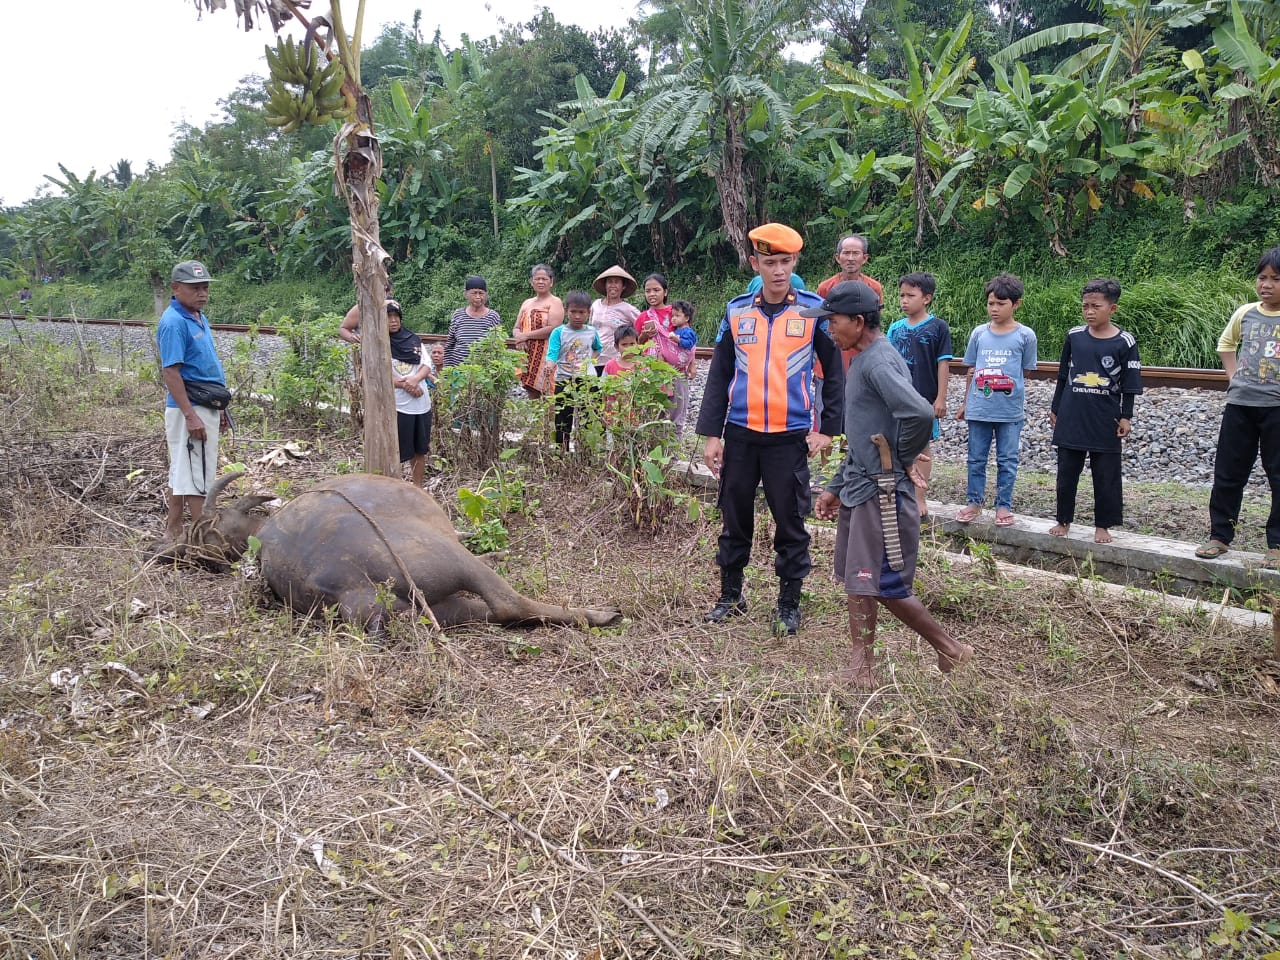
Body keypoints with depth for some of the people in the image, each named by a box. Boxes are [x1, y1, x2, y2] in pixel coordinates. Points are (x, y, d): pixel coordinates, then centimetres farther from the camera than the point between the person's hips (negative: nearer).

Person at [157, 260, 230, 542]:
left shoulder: (199, 317, 12)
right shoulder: (174, 322, -16)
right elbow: (171, 372, -20)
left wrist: (219, 408, 21)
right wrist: (190, 415, -24)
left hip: (207, 406, 10)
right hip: (189, 407, -10)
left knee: (182, 470, 16)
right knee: (197, 473, -5)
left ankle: (173, 530, 26)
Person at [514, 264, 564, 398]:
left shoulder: (555, 302, -2)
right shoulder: (527, 303, 20)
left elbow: (553, 329, -15)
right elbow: (516, 329, 19)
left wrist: (526, 335, -10)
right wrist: (519, 338, -6)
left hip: (546, 355, -7)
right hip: (527, 355, 7)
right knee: (531, 394, 6)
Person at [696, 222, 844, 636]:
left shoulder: (814, 309, -1)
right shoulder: (736, 311, 4)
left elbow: (836, 371, 4)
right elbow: (719, 375, 7)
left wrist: (828, 428, -1)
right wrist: (711, 434, 2)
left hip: (790, 436, -2)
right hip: (739, 434, 2)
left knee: (790, 523, 5)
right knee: (735, 520, 12)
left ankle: (789, 603, 19)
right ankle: (730, 595, 28)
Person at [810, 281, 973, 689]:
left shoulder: (878, 364, -18)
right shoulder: (863, 361, 13)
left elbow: (920, 413, -35)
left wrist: (903, 459, -17)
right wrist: (835, 487, 20)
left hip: (880, 493, -10)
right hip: (858, 489, 10)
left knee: (885, 586, -2)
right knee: (857, 582, 12)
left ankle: (951, 650, 15)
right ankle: (860, 670, 21)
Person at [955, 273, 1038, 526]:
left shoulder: (1025, 335, -2)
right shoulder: (979, 333, 4)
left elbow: (1026, 372, 4)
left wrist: (1021, 404, 3)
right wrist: (965, 402, 13)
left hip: (1010, 410, -2)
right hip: (979, 408, 2)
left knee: (1007, 460, 7)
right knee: (976, 458, 10)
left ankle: (1004, 506, 17)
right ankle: (975, 502, 21)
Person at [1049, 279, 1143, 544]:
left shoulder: (1124, 342, -5)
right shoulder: (1074, 336, 2)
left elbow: (1129, 386, -2)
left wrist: (1126, 417, -4)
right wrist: (1055, 409, 10)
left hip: (1105, 422, -2)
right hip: (1071, 419, 2)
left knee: (1105, 476, 6)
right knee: (1066, 473, 9)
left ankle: (1102, 525, 17)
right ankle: (1063, 520, 23)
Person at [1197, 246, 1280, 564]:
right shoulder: (1245, 313, 5)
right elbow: (1226, 343, 24)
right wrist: (1232, 375, 11)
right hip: (1240, 405, 4)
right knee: (1227, 472, 8)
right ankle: (1219, 535, 19)